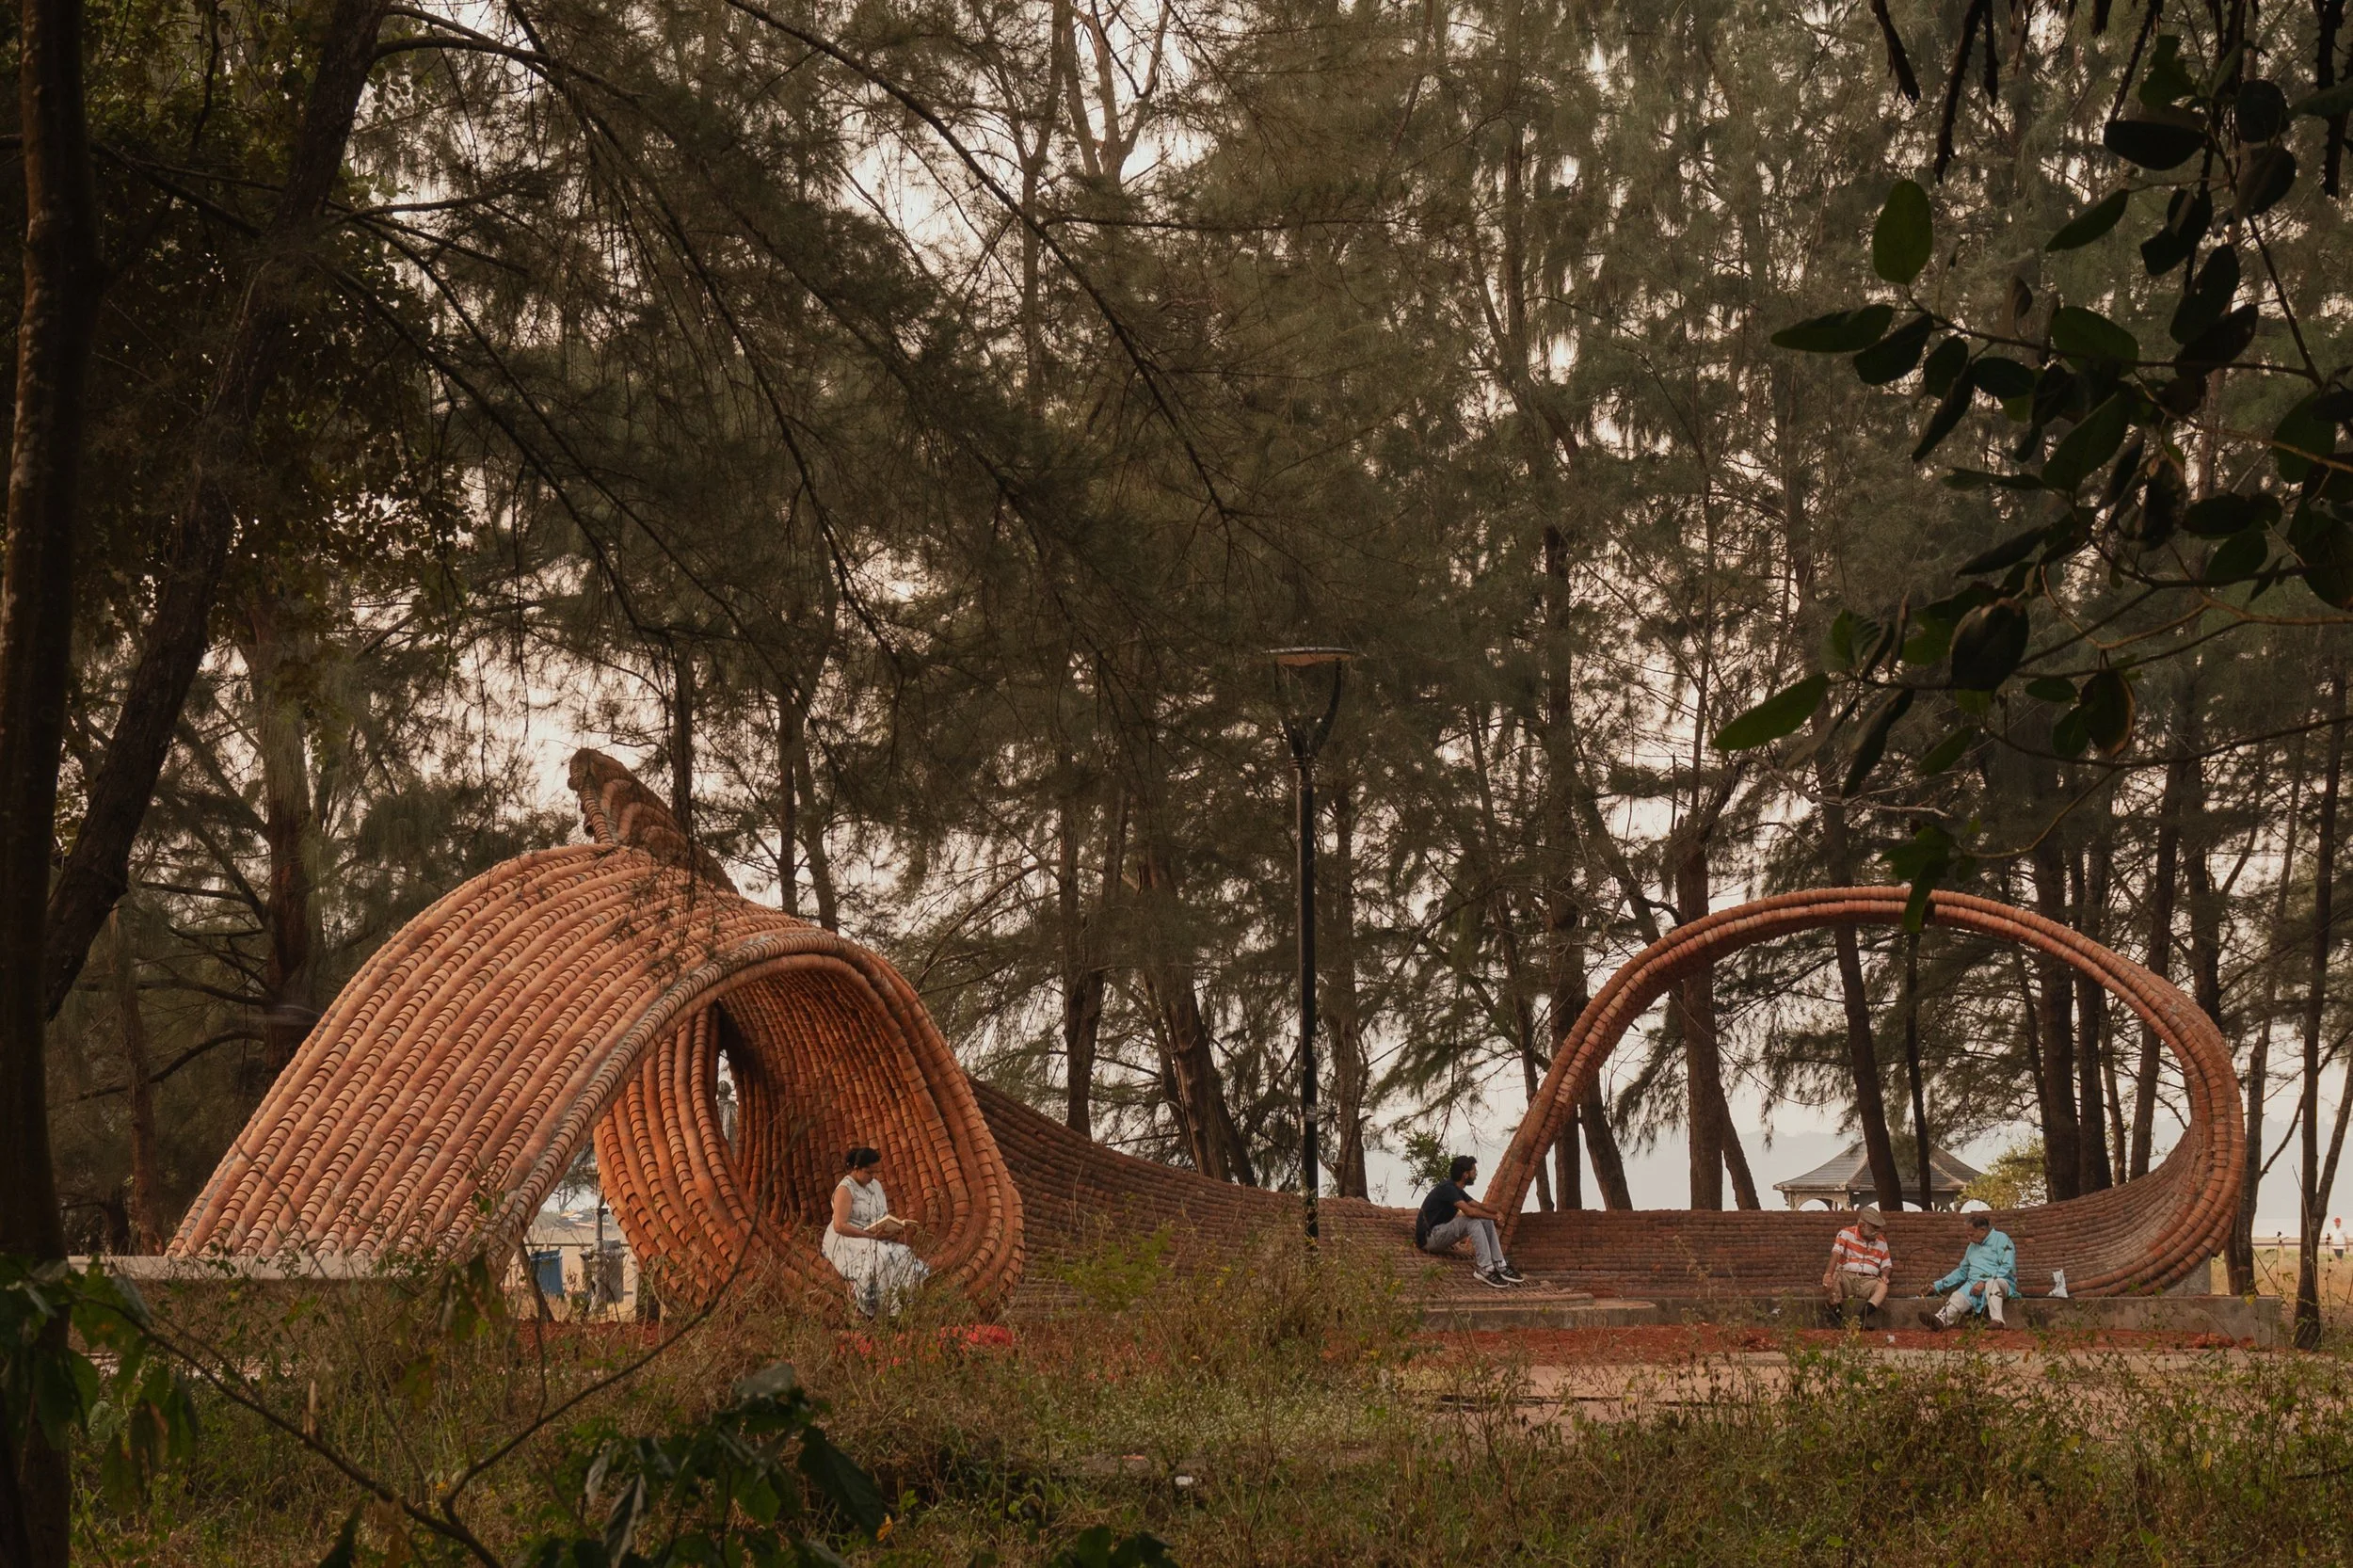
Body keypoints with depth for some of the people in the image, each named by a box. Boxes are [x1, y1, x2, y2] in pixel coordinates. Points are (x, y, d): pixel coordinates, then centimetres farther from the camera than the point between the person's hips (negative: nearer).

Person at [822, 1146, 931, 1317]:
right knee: (878, 1258, -36)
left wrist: (892, 1230, -6)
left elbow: (885, 1218, 19)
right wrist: (871, 1235, -25)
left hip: (875, 1240, 7)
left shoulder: (876, 1185, 14)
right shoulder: (845, 1190, -11)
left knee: (902, 1255, -21)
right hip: (847, 1242, -7)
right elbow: (839, 1226, -20)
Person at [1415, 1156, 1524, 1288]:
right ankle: (1485, 1270, -29)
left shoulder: (1457, 1189, 10)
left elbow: (1478, 1205, 16)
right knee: (1473, 1221, -28)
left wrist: (1495, 1213, -6)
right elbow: (1469, 1211, -30)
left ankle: (1499, 1266, -6)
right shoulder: (1447, 1188, -21)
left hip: (1441, 1235, 10)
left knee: (1486, 1222, -1)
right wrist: (1494, 1217, -17)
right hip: (1429, 1237, -10)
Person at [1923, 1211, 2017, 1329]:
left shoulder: (2001, 1239, 2)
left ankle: (1997, 1321, -53)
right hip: (1974, 1285, 5)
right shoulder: (1973, 1246, 26)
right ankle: (1940, 1320, -56)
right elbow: (1962, 1271, 34)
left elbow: (2007, 1267, -10)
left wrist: (1984, 1282, -17)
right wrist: (1938, 1286, 27)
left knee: (1991, 1283, -40)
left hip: (1999, 1283, -5)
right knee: (1959, 1297, -28)